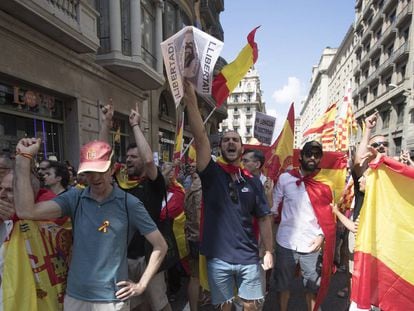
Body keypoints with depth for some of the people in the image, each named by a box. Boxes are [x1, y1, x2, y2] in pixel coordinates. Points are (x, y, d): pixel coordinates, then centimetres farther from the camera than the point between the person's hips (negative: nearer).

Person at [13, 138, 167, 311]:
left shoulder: (129, 204, -11)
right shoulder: (74, 198, -4)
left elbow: (160, 246, -6)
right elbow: (26, 211, -18)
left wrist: (141, 285, -8)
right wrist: (24, 158, -18)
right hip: (74, 296, 3)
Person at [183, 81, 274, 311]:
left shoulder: (253, 181, 1)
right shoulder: (212, 173, -6)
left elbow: (264, 218, 6)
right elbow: (200, 138, -19)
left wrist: (269, 251, 3)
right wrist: (191, 101, -29)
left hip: (248, 258, 2)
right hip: (218, 258, -1)